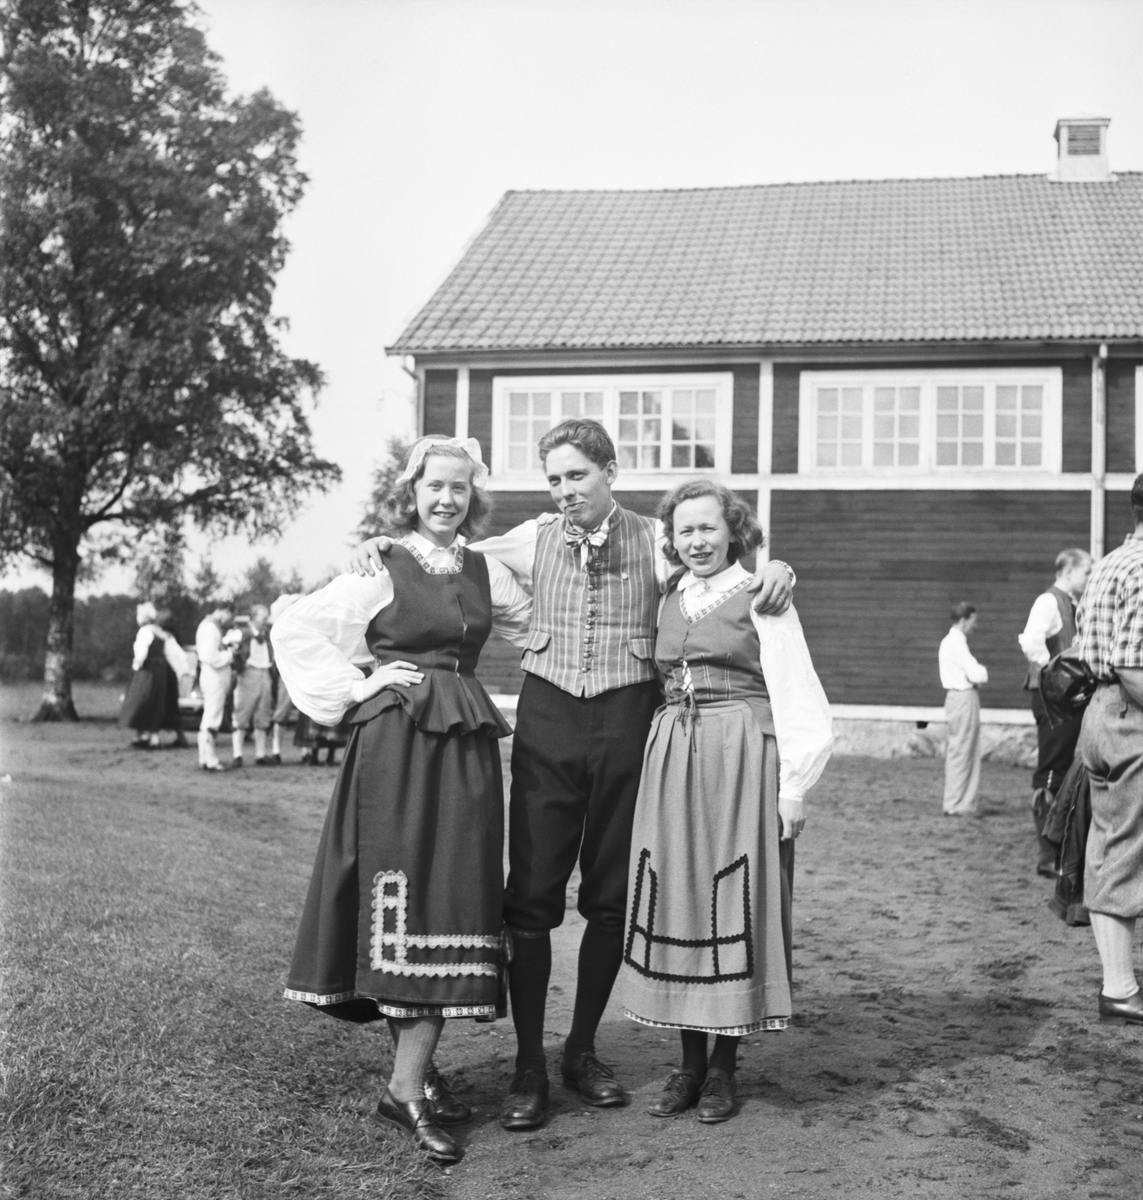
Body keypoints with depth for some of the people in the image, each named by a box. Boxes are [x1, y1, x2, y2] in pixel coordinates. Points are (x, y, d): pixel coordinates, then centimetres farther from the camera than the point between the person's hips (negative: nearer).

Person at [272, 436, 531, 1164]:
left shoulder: (487, 573, 12)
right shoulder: (380, 569, -1)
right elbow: (294, 630, -2)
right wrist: (356, 688, -6)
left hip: (465, 748, 4)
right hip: (396, 746, -4)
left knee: (455, 904, 1)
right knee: (406, 904, -4)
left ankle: (410, 1084, 7)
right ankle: (410, 1082, 7)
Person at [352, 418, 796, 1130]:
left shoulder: (657, 541, 4)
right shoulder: (534, 540, 8)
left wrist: (775, 570, -13)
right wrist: (383, 544, 5)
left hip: (627, 720, 0)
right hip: (548, 718, 0)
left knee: (611, 895, 8)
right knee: (532, 893, -2)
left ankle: (583, 1051, 25)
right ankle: (529, 1063, 9)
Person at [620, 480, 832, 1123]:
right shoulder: (670, 601, 14)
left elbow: (795, 696, -5)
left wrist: (792, 787, -10)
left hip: (743, 759, -5)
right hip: (672, 760, 5)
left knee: (735, 904, -1)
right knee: (674, 899, 4)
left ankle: (724, 1066, 11)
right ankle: (689, 1062, 16)